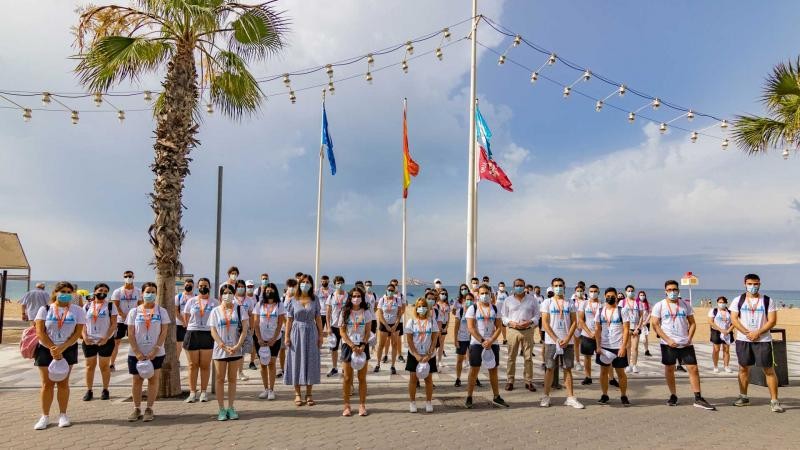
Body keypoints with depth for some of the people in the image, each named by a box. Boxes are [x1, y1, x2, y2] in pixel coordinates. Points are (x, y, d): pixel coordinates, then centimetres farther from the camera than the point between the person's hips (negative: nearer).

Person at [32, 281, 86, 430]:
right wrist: (52, 349, -16)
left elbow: (77, 333, -7)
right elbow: (40, 332, -7)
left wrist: (61, 348, -18)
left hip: (67, 350, 0)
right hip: (46, 349, 0)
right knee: (47, 384, 3)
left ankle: (63, 415, 14)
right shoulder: (45, 309, -1)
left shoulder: (77, 310, -1)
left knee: (63, 383, 5)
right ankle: (45, 416, 12)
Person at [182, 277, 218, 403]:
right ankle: (192, 392, 10)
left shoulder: (215, 302, 4)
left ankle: (203, 392, 11)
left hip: (208, 335, -1)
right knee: (193, 365, 4)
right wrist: (193, 329, 7)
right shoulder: (191, 301, 8)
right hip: (192, 334, 1)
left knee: (205, 365, 3)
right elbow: (186, 318, 11)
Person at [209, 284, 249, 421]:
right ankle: (221, 409, 11)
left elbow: (245, 329, -3)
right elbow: (213, 332, -2)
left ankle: (231, 408, 16)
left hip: (236, 350, 0)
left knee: (232, 379, 8)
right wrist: (224, 347, -13)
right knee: (220, 379, 4)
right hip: (220, 349, 0)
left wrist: (237, 346, -14)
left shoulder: (240, 309, 2)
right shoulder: (215, 311, 3)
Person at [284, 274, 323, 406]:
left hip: (311, 333, 1)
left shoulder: (315, 300, 3)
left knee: (311, 362, 2)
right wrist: (287, 336, -4)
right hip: (297, 332, -1)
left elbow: (318, 319, 5)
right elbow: (289, 320, 2)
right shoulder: (293, 300, 1)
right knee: (296, 362, 2)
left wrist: (320, 335, 1)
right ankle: (297, 394, 11)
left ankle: (309, 394, 11)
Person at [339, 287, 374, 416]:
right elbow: (343, 332, -3)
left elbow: (368, 331, 1)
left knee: (362, 378, 3)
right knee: (347, 378, 2)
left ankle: (362, 405, 10)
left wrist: (362, 346, -13)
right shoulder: (345, 312, 0)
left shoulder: (366, 312, 2)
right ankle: (346, 406, 10)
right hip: (348, 346, 0)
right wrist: (353, 346, -13)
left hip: (362, 346, 1)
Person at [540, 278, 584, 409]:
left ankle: (570, 398, 11)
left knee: (567, 369, 6)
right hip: (551, 341, -2)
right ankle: (546, 396, 11)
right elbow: (545, 323, -5)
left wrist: (567, 339, -9)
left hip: (567, 341, 2)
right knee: (550, 368, 3)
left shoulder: (570, 303, 7)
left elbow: (574, 322, 4)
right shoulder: (547, 302, 1)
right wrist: (556, 339, -12)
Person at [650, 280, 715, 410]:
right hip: (668, 344, -2)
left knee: (693, 368, -3)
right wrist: (668, 340, -13)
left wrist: (689, 338, -4)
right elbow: (655, 325, -5)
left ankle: (698, 399, 3)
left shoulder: (686, 304, 7)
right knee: (669, 369, 6)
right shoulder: (660, 305, -2)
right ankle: (673, 396, 20)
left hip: (685, 344, 2)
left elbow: (692, 323, 11)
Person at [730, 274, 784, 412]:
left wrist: (757, 333, -15)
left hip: (763, 340, -2)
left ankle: (774, 401, 2)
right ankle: (743, 397, 20)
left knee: (769, 370, -3)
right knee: (743, 368, 9)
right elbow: (734, 319, -2)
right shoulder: (738, 300, 3)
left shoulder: (767, 301, 0)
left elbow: (772, 321, -5)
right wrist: (747, 333, -12)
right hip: (743, 340, 2)